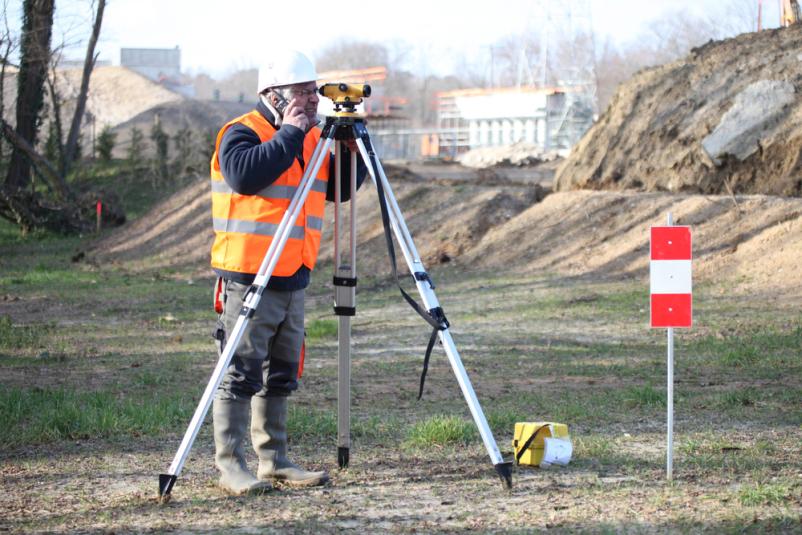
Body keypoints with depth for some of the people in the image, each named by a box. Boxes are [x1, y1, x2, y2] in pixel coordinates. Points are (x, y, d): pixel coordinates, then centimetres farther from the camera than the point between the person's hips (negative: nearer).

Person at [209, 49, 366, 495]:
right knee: (242, 372, -7)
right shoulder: (242, 133, -10)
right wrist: (290, 136, -22)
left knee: (281, 375, 12)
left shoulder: (312, 138, 14)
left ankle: (274, 460, 19)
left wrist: (352, 151, -1)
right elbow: (245, 175, -29)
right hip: (249, 277, -8)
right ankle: (230, 464, -5)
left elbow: (340, 190, 16)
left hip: (294, 278, 8)